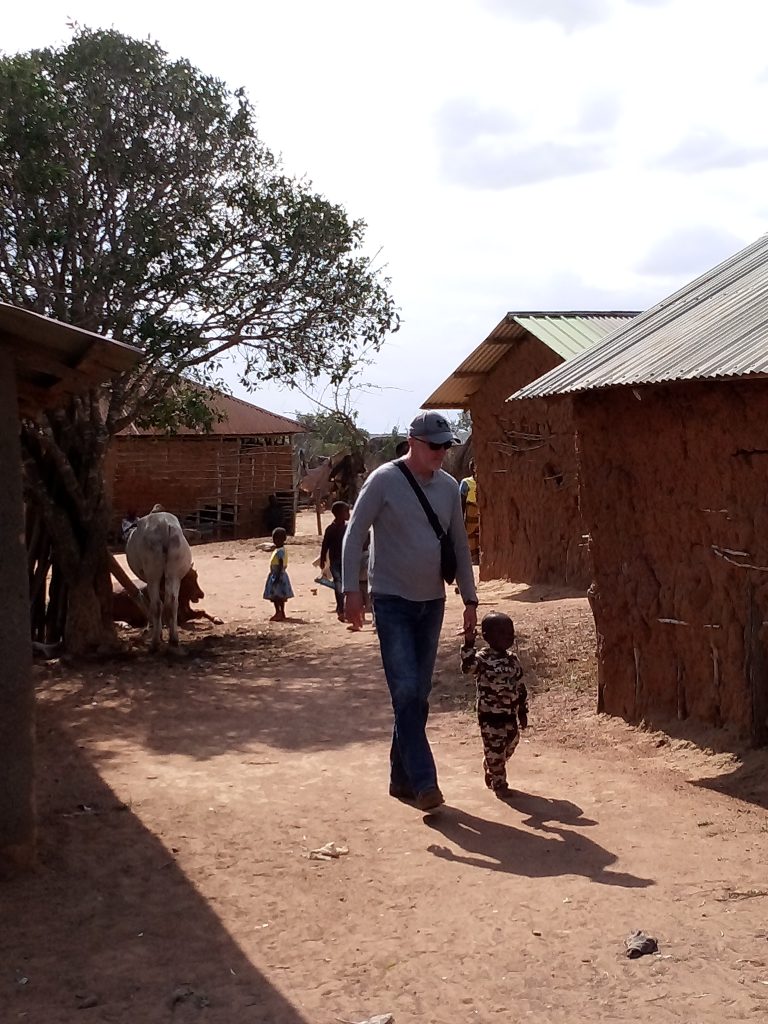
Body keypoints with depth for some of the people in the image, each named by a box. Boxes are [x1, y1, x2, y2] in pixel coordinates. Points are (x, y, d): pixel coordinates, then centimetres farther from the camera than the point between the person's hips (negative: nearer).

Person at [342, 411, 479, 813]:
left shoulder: (448, 486, 7)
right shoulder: (384, 480, -9)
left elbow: (460, 545, 14)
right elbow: (354, 534, -9)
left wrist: (470, 599, 13)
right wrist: (351, 590, -17)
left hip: (431, 601, 6)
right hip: (392, 600, -6)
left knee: (419, 693, 9)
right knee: (406, 692, -12)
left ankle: (401, 778, 19)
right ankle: (423, 782, -9)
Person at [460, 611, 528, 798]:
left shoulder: (513, 659, 7)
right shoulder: (483, 658, -11)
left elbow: (520, 687, 13)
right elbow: (468, 666, -33)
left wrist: (523, 712, 14)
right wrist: (468, 643, -42)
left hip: (510, 714, 6)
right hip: (490, 714, -6)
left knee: (510, 745, 17)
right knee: (494, 749, -1)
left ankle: (489, 769, 42)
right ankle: (499, 783, 13)